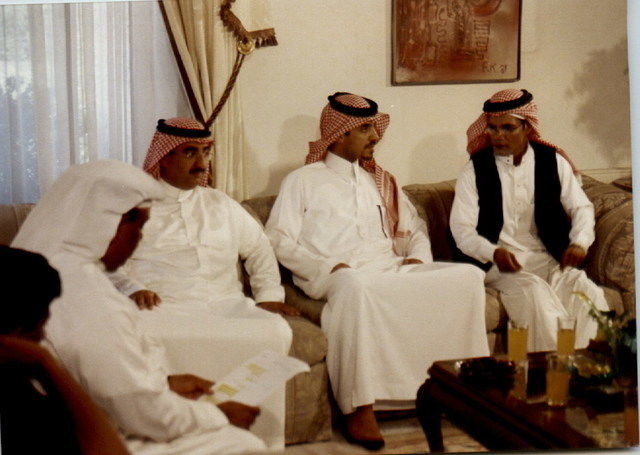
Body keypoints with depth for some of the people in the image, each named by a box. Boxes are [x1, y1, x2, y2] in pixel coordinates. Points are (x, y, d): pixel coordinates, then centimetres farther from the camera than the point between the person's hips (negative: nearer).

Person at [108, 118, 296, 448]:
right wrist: (132, 288, -14)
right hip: (163, 306, -3)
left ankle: (262, 442, -19)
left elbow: (258, 247, 33)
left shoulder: (220, 204, 29)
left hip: (226, 305, 3)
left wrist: (269, 294, 17)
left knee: (275, 332, -28)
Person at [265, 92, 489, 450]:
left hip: (393, 270, 5)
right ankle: (359, 408, -37)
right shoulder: (303, 181, 12)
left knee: (468, 276, -17)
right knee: (354, 287, -42)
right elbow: (279, 240, 1)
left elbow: (415, 230, 30)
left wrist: (417, 258, 6)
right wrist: (327, 267, -14)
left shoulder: (382, 182, 28)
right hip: (344, 275, -5)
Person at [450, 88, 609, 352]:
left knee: (590, 295, -25)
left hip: (550, 260, 3)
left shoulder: (553, 162, 10)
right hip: (498, 263, -2)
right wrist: (494, 253, -22)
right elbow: (461, 228, -3)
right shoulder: (476, 170, 3)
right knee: (534, 292, -33)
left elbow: (581, 207, 14)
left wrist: (579, 242, -8)